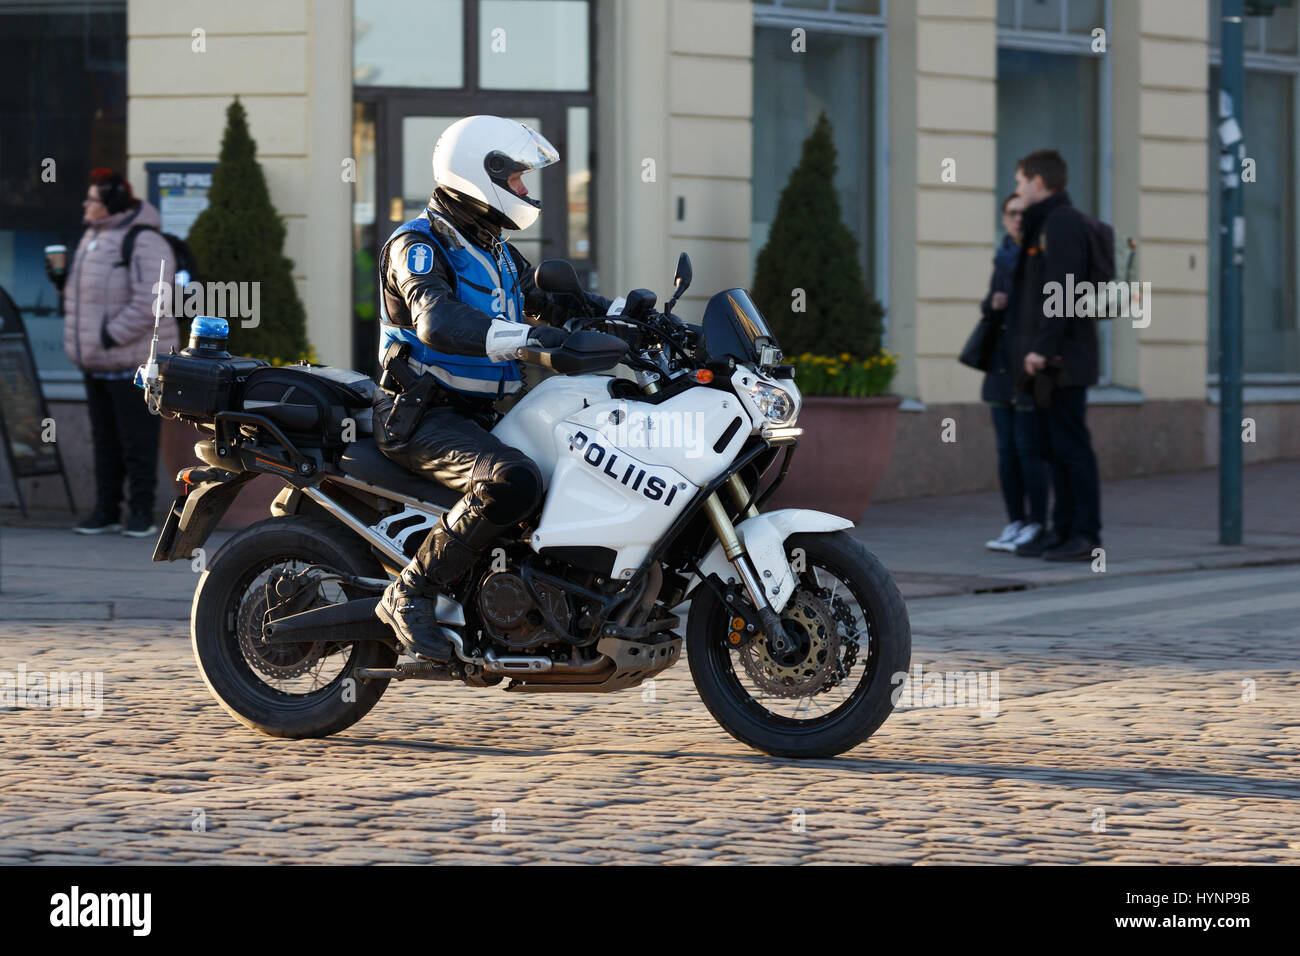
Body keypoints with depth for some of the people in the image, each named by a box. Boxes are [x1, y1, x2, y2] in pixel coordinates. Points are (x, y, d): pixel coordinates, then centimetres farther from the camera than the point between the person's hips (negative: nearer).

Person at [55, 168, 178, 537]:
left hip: (132, 362, -9)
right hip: (96, 362, 9)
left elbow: (148, 304, -23)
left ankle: (142, 514, 3)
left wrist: (110, 337, -23)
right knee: (104, 440, 12)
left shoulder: (143, 242, -15)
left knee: (137, 441, -3)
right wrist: (63, 280, 5)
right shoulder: (94, 237, 15)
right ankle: (106, 511, 18)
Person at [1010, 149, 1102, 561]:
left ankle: (1085, 536, -8)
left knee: (1071, 446, -9)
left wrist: (1043, 347, -21)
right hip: (1050, 359, 10)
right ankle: (1063, 529, 14)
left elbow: (1060, 290, -20)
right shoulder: (1044, 224, 20)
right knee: (1054, 447, 11)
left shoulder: (1063, 222, -11)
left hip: (1063, 357, -10)